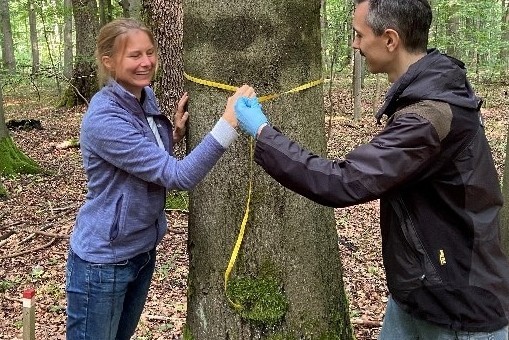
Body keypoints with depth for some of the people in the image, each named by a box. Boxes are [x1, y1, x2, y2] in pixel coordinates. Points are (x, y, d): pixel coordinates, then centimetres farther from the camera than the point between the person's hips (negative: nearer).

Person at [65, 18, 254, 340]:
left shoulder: (147, 98, -1)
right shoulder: (104, 120, -27)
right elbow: (178, 176, -31)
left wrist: (175, 134, -8)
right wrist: (229, 122, -39)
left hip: (143, 249, 8)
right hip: (103, 260, -8)